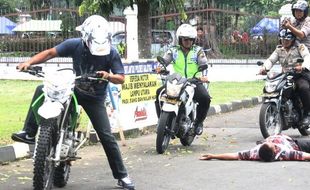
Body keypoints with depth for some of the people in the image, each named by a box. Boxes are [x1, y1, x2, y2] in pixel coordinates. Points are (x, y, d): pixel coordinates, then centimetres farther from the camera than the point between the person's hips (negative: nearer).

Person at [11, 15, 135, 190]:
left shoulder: (111, 53, -21)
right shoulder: (75, 45, -18)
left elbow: (121, 78, -16)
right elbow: (51, 53, -11)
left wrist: (109, 76, -38)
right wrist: (29, 62, -22)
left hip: (95, 98, -2)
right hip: (75, 90, 3)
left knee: (106, 136, -7)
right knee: (42, 90, -13)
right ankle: (29, 133, -8)